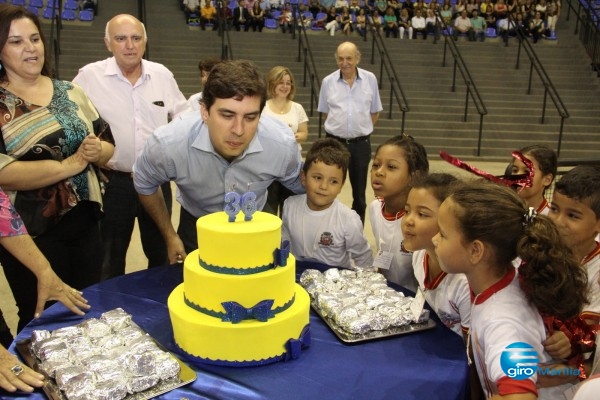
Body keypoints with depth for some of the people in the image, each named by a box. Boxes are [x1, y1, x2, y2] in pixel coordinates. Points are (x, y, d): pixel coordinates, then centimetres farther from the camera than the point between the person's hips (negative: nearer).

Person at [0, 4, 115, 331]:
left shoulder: (70, 93, 8)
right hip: (31, 232, -5)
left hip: (85, 223, 5)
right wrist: (68, 165, -19)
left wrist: (96, 151, -11)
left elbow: (108, 143, 12)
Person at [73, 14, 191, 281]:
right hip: (113, 182, -2)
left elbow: (184, 116, 14)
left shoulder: (162, 74, 2)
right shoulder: (89, 76, -7)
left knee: (161, 253, 17)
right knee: (110, 258, 11)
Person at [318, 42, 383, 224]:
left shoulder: (370, 79, -1)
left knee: (359, 190, 10)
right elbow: (325, 112, 10)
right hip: (335, 142, 0)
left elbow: (375, 112, 8)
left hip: (361, 143, 1)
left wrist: (361, 129, 5)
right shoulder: (328, 81, -1)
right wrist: (339, 127, 4)